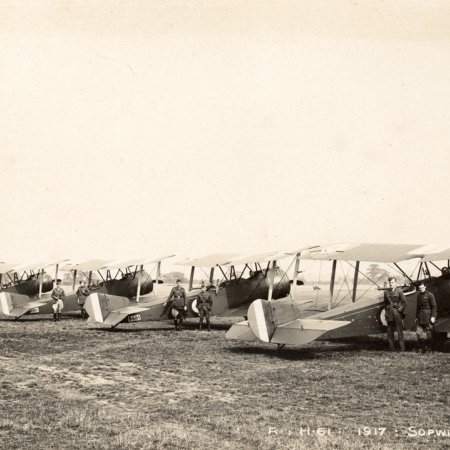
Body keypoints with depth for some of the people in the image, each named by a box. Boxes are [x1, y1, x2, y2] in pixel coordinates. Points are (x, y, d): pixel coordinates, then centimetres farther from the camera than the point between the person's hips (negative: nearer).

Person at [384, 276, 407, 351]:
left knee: (399, 330, -4)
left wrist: (401, 310, -5)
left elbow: (404, 302, -2)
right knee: (390, 331, 5)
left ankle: (402, 348, -1)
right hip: (389, 313, 4)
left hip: (397, 312, -4)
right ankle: (391, 348, 11)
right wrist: (387, 310, 10)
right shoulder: (386, 292, 10)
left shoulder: (399, 291, -2)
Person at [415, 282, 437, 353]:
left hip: (428, 316, -5)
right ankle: (421, 348, 3)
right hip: (420, 317, 5)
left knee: (427, 332, 0)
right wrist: (416, 317, 19)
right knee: (419, 332, -3)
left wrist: (433, 316, -13)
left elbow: (434, 306, -7)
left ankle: (427, 347, 13)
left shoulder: (430, 295, -5)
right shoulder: (419, 296, 14)